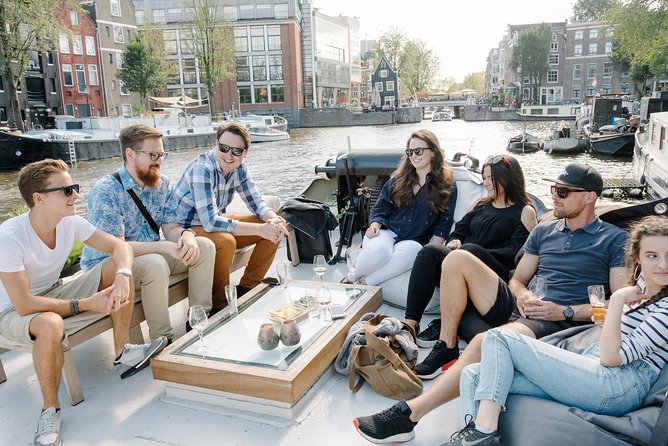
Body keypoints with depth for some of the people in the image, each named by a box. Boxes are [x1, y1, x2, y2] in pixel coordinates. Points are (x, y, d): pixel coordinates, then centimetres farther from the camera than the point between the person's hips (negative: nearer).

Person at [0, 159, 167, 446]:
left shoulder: (70, 222, -14)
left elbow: (119, 246, -10)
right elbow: (24, 305, -32)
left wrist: (122, 276, -32)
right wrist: (85, 304, -30)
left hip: (53, 294, 6)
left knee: (117, 268, -13)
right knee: (51, 324, -41)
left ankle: (123, 353, -5)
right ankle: (50, 409, -17)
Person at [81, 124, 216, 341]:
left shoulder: (162, 184, 1)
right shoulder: (105, 191, -20)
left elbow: (170, 227, 0)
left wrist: (186, 235, -24)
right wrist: (165, 247, -33)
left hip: (152, 256, 7)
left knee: (204, 246, -10)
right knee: (155, 264, -36)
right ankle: (163, 341, -22)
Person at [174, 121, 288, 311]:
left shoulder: (239, 167, -5)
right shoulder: (202, 169, -28)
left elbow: (256, 202, 1)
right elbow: (210, 223, -35)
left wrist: (273, 219, -23)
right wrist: (261, 229, -36)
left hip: (216, 221, 8)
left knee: (276, 226, -4)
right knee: (226, 241, -38)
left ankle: (246, 288, 4)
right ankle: (218, 306, -15)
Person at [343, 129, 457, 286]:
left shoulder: (447, 185, 8)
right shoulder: (398, 179, 15)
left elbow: (444, 222, 4)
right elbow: (380, 208, 15)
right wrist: (375, 225, -7)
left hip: (414, 241, -1)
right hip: (386, 232, 1)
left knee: (410, 251, -40)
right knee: (379, 250, -36)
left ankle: (364, 283, -29)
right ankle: (349, 279, -12)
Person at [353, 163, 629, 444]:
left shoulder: (614, 240, 4)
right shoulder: (543, 231, 19)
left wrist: (565, 312, -13)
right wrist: (523, 296, -3)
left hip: (560, 324, -6)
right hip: (521, 309, 6)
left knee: (486, 341, -37)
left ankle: (408, 415, -32)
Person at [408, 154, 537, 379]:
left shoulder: (525, 211, 11)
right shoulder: (481, 204, 29)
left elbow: (514, 253, -2)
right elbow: (458, 231, 23)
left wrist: (477, 255, -12)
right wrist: (455, 241, -1)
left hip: (494, 272, -5)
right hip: (460, 261, 5)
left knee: (470, 250, -37)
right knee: (429, 251, -25)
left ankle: (446, 346, -38)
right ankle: (409, 326, -35)